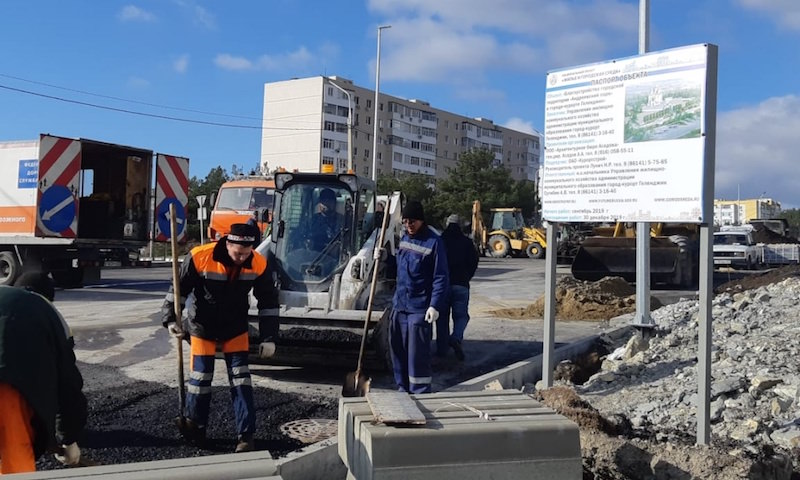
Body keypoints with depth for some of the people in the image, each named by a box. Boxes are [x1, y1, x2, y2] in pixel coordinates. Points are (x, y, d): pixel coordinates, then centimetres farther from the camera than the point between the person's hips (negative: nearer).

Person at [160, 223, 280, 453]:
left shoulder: (258, 264, -17)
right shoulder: (200, 257, -25)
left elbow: (268, 300, -5)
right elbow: (180, 288, -10)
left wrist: (269, 337, -5)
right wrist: (170, 318, -13)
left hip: (236, 329, 1)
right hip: (203, 328, -1)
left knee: (241, 380, -2)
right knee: (200, 378, 2)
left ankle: (246, 436, 3)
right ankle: (195, 429, 21)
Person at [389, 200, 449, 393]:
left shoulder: (434, 242, -11)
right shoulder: (404, 239, 11)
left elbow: (441, 278, -13)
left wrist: (435, 305, -20)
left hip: (420, 308, -7)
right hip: (399, 305, 7)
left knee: (418, 355, -6)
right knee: (398, 351, 13)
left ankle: (420, 394, 2)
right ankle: (403, 389, 25)